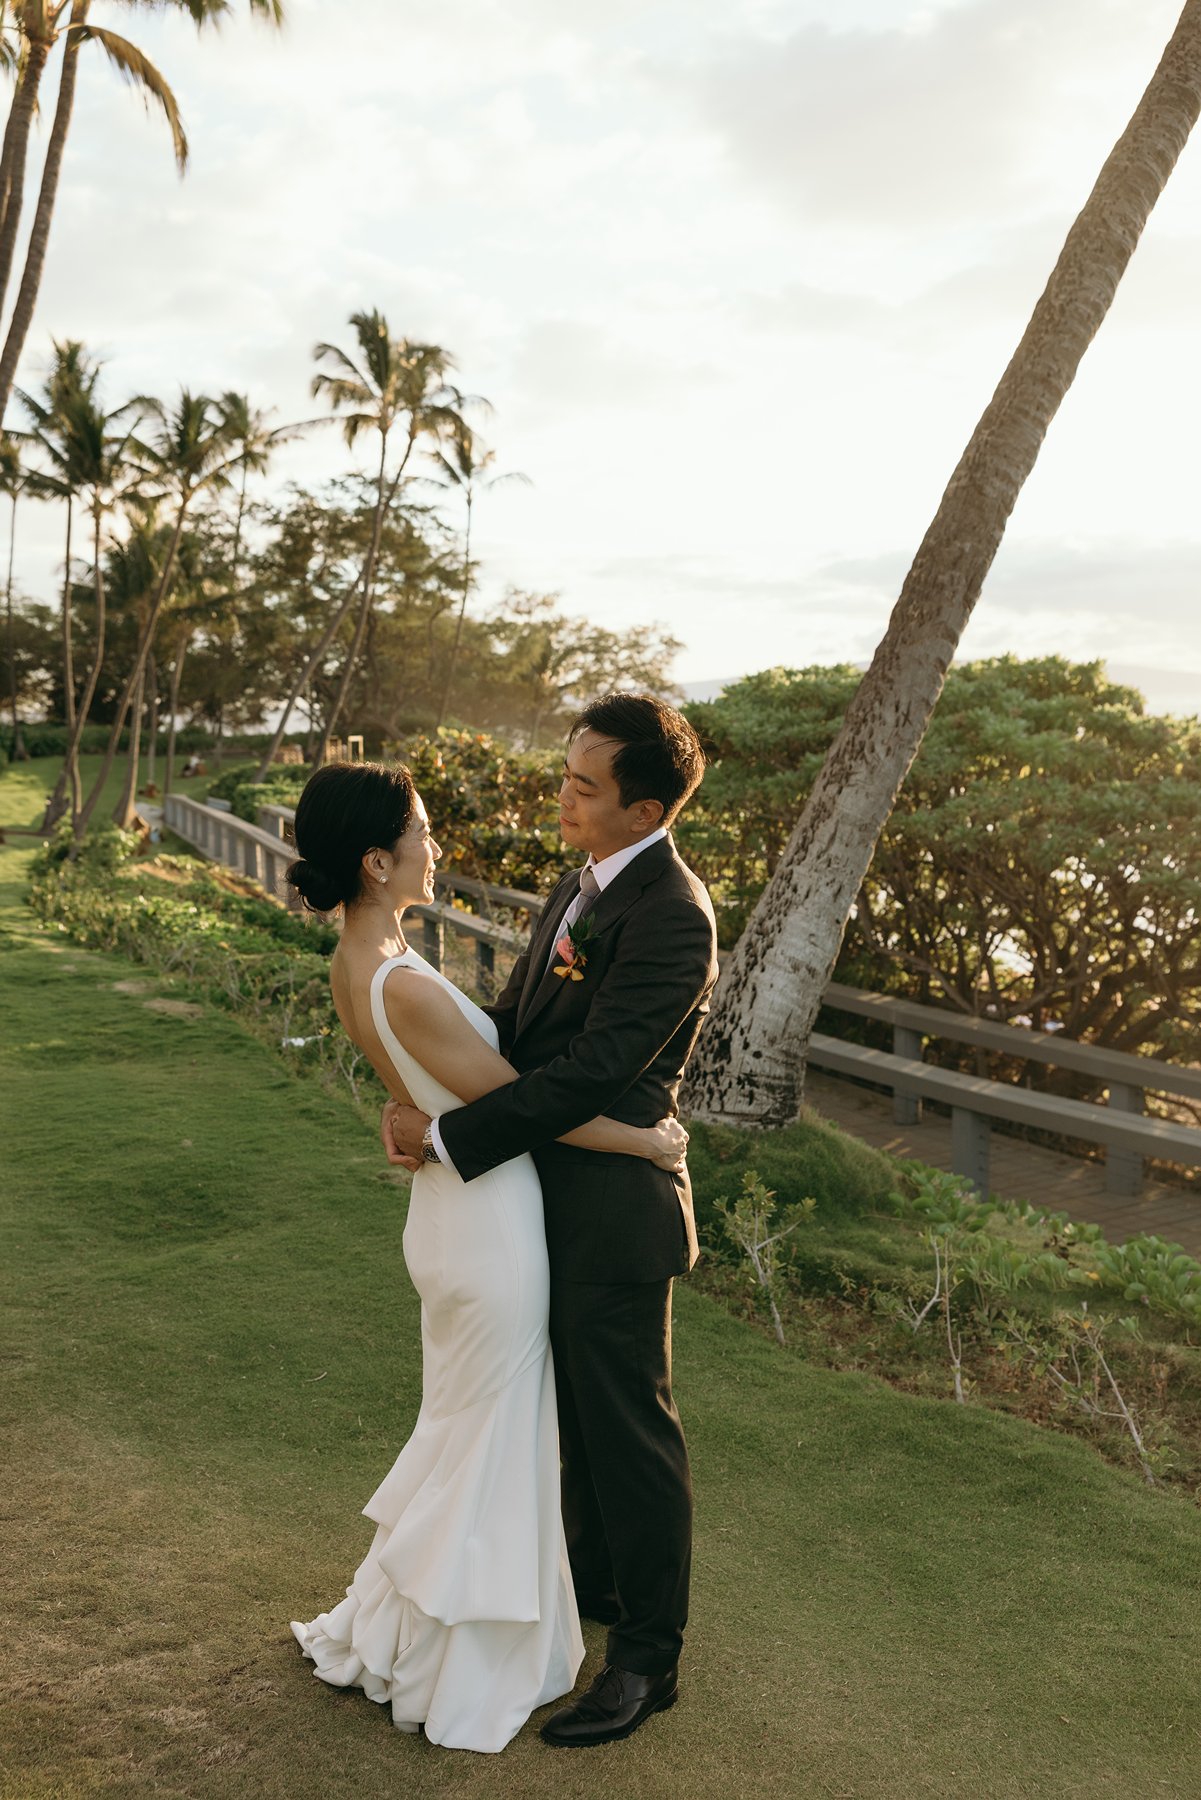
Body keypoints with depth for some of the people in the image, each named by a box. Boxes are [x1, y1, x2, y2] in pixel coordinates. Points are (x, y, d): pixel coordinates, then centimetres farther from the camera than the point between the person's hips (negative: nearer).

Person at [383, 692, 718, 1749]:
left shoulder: (670, 918, -24)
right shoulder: (587, 884, 6)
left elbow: (588, 1070, -26)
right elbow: (516, 1017, 7)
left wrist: (448, 1138, -21)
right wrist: (420, 1099, -8)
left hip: (614, 1205, -9)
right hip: (557, 1187, 9)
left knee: (628, 1426, 6)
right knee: (581, 1406, 24)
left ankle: (647, 1659, 24)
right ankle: (596, 1579, 46)